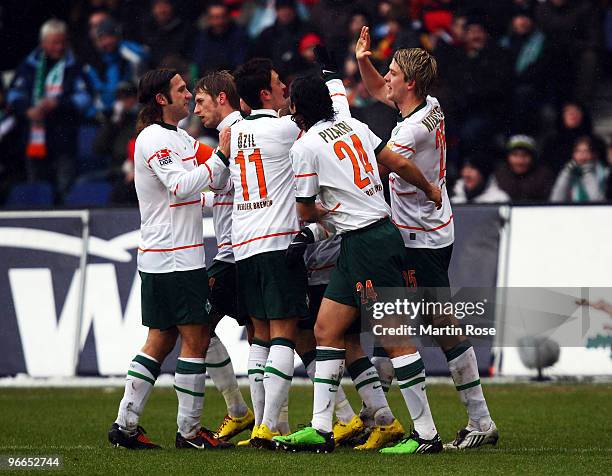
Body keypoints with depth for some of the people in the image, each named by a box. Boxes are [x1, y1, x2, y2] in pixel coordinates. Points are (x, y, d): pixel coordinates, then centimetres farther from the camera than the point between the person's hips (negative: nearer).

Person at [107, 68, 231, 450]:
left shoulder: (178, 137, 19)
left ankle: (126, 424, 9)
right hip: (175, 259, -10)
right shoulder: (155, 138, -13)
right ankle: (189, 431, -3)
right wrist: (222, 157, -22)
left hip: (160, 259, 10)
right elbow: (181, 186, -23)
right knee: (196, 340, -6)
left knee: (161, 340, 11)